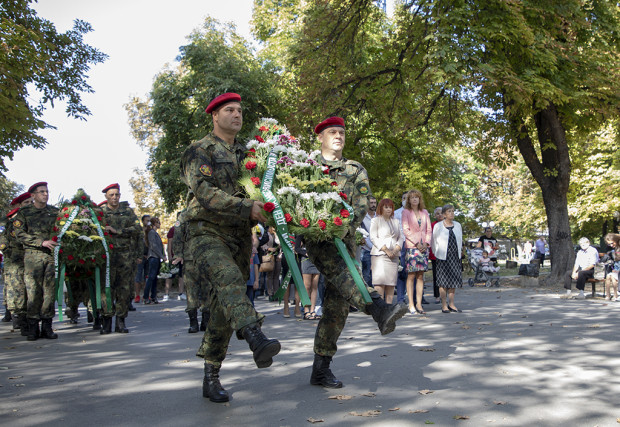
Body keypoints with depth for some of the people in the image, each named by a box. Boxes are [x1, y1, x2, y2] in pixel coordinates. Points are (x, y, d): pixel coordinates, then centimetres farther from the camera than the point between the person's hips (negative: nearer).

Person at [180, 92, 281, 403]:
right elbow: (205, 193, -15)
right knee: (229, 279, -34)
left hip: (239, 237, 6)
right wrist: (247, 208, -23)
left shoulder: (245, 153, 21)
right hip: (207, 233, -5)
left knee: (224, 307, 4)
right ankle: (257, 341, -51)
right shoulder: (200, 151, 1)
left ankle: (211, 378, 13)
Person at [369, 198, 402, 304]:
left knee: (391, 282, 1)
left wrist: (396, 249, -4)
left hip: (394, 255, 5)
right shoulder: (375, 220, 5)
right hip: (380, 254, -5)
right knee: (380, 281, -12)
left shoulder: (396, 221, 21)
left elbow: (400, 237, 16)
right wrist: (386, 250, -12)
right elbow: (373, 237, -4)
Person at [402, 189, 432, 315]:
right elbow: (406, 230, -5)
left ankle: (419, 304, 5)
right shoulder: (406, 212, 3)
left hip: (424, 247, 4)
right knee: (411, 276, -6)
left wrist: (426, 243, -3)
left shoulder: (425, 212, 15)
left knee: (420, 276, 3)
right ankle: (411, 305, -4)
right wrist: (417, 243, -11)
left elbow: (429, 230, 13)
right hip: (411, 246, -4)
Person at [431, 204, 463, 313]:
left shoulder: (457, 225, 10)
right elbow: (433, 242, 2)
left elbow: (460, 241, 17)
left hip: (455, 256, 5)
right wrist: (437, 254, 4)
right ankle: (444, 305, 3)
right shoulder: (438, 226, -4)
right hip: (443, 257, -4)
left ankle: (451, 304, 14)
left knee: (454, 280, 5)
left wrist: (458, 253, 14)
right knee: (443, 281, -4)